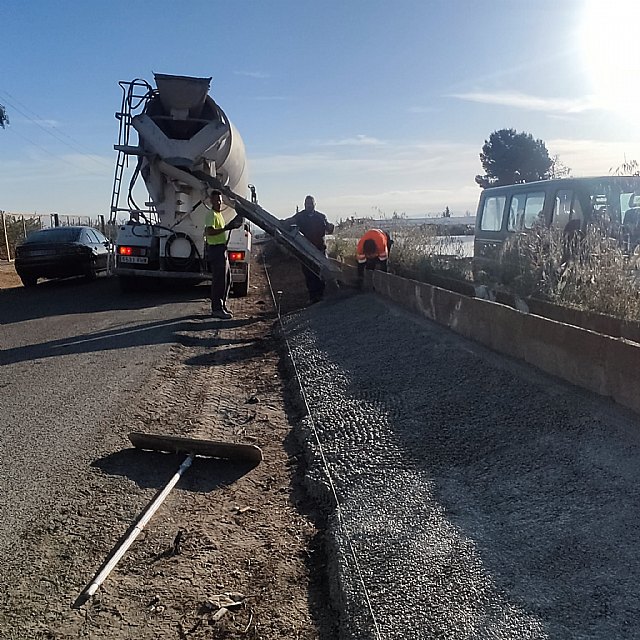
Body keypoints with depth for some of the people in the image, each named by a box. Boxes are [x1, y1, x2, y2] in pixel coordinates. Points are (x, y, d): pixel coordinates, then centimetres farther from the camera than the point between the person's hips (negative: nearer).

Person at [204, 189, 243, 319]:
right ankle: (217, 309, -4)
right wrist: (225, 228, -27)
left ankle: (221, 306, 22)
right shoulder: (211, 214, -13)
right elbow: (209, 231, -26)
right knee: (219, 280, -8)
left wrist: (230, 225, 16)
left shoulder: (218, 214, 19)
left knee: (226, 279, 14)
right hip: (216, 249, -11)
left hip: (222, 249, 11)